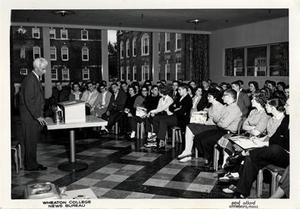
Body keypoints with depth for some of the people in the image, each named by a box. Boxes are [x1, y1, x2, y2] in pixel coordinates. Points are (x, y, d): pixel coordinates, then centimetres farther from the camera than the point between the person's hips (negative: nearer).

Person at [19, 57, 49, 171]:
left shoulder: (35, 79, 14)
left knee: (33, 141, 14)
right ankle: (31, 165, 8)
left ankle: (30, 163, 23)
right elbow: (28, 100, -21)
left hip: (34, 116, 9)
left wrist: (39, 115, 16)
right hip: (29, 116, -9)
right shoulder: (30, 80, -17)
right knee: (30, 141, -1)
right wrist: (37, 116, -21)